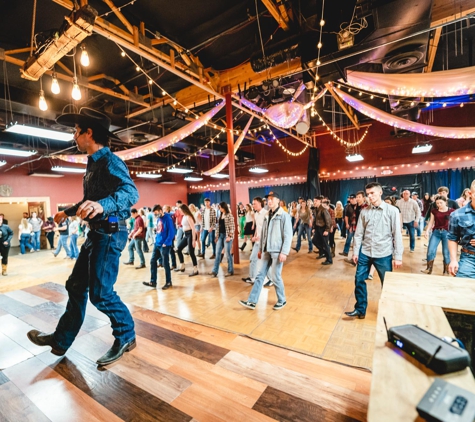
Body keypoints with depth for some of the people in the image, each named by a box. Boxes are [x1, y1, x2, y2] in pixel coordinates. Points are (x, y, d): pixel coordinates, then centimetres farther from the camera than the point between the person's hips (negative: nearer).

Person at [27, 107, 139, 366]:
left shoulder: (110, 161, -14)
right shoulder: (93, 163, 16)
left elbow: (131, 192, -30)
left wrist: (103, 205, -46)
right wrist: (68, 212, 39)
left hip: (110, 234, -10)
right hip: (96, 233, 10)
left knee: (100, 292, -4)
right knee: (76, 286, 17)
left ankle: (126, 336, 18)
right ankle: (62, 340, 34)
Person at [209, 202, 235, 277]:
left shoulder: (229, 215, -8)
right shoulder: (220, 215, 13)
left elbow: (232, 227, -12)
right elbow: (218, 226, 15)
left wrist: (229, 236, -18)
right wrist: (217, 236, 12)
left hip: (227, 236, -7)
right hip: (220, 235, 7)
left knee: (228, 253, 0)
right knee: (217, 253, 5)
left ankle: (230, 271, 13)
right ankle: (215, 271, 9)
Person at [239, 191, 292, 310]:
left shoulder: (284, 215, -8)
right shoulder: (267, 215, 10)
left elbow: (288, 236, -12)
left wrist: (284, 252, -17)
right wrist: (260, 249, 13)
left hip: (277, 251, -6)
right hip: (266, 250, 6)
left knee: (276, 277, 3)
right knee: (260, 275, 7)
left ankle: (282, 301, 25)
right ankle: (252, 301, 13)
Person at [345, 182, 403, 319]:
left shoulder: (392, 211, -5)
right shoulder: (364, 211, 3)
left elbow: (397, 235, -5)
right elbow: (359, 233, 5)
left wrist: (398, 256, -7)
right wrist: (356, 252, 4)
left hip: (384, 254, -2)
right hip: (365, 253, 3)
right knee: (359, 280, 7)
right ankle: (360, 309, 24)